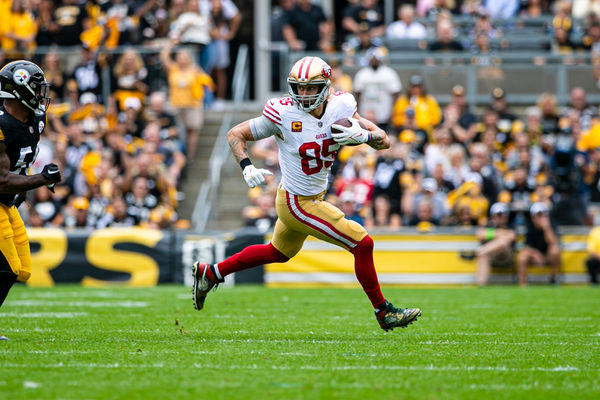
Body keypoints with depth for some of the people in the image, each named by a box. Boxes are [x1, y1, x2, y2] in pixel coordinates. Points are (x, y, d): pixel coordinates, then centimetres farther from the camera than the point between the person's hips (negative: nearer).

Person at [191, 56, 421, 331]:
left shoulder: (340, 107, -8)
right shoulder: (284, 115, -21)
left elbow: (384, 141, -6)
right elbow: (235, 134, -10)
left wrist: (363, 135, -27)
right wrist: (247, 168, -25)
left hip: (314, 197, 7)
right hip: (298, 203, -7)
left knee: (278, 253, 28)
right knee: (363, 244, -8)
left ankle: (210, 274, 42)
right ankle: (383, 312, 8)